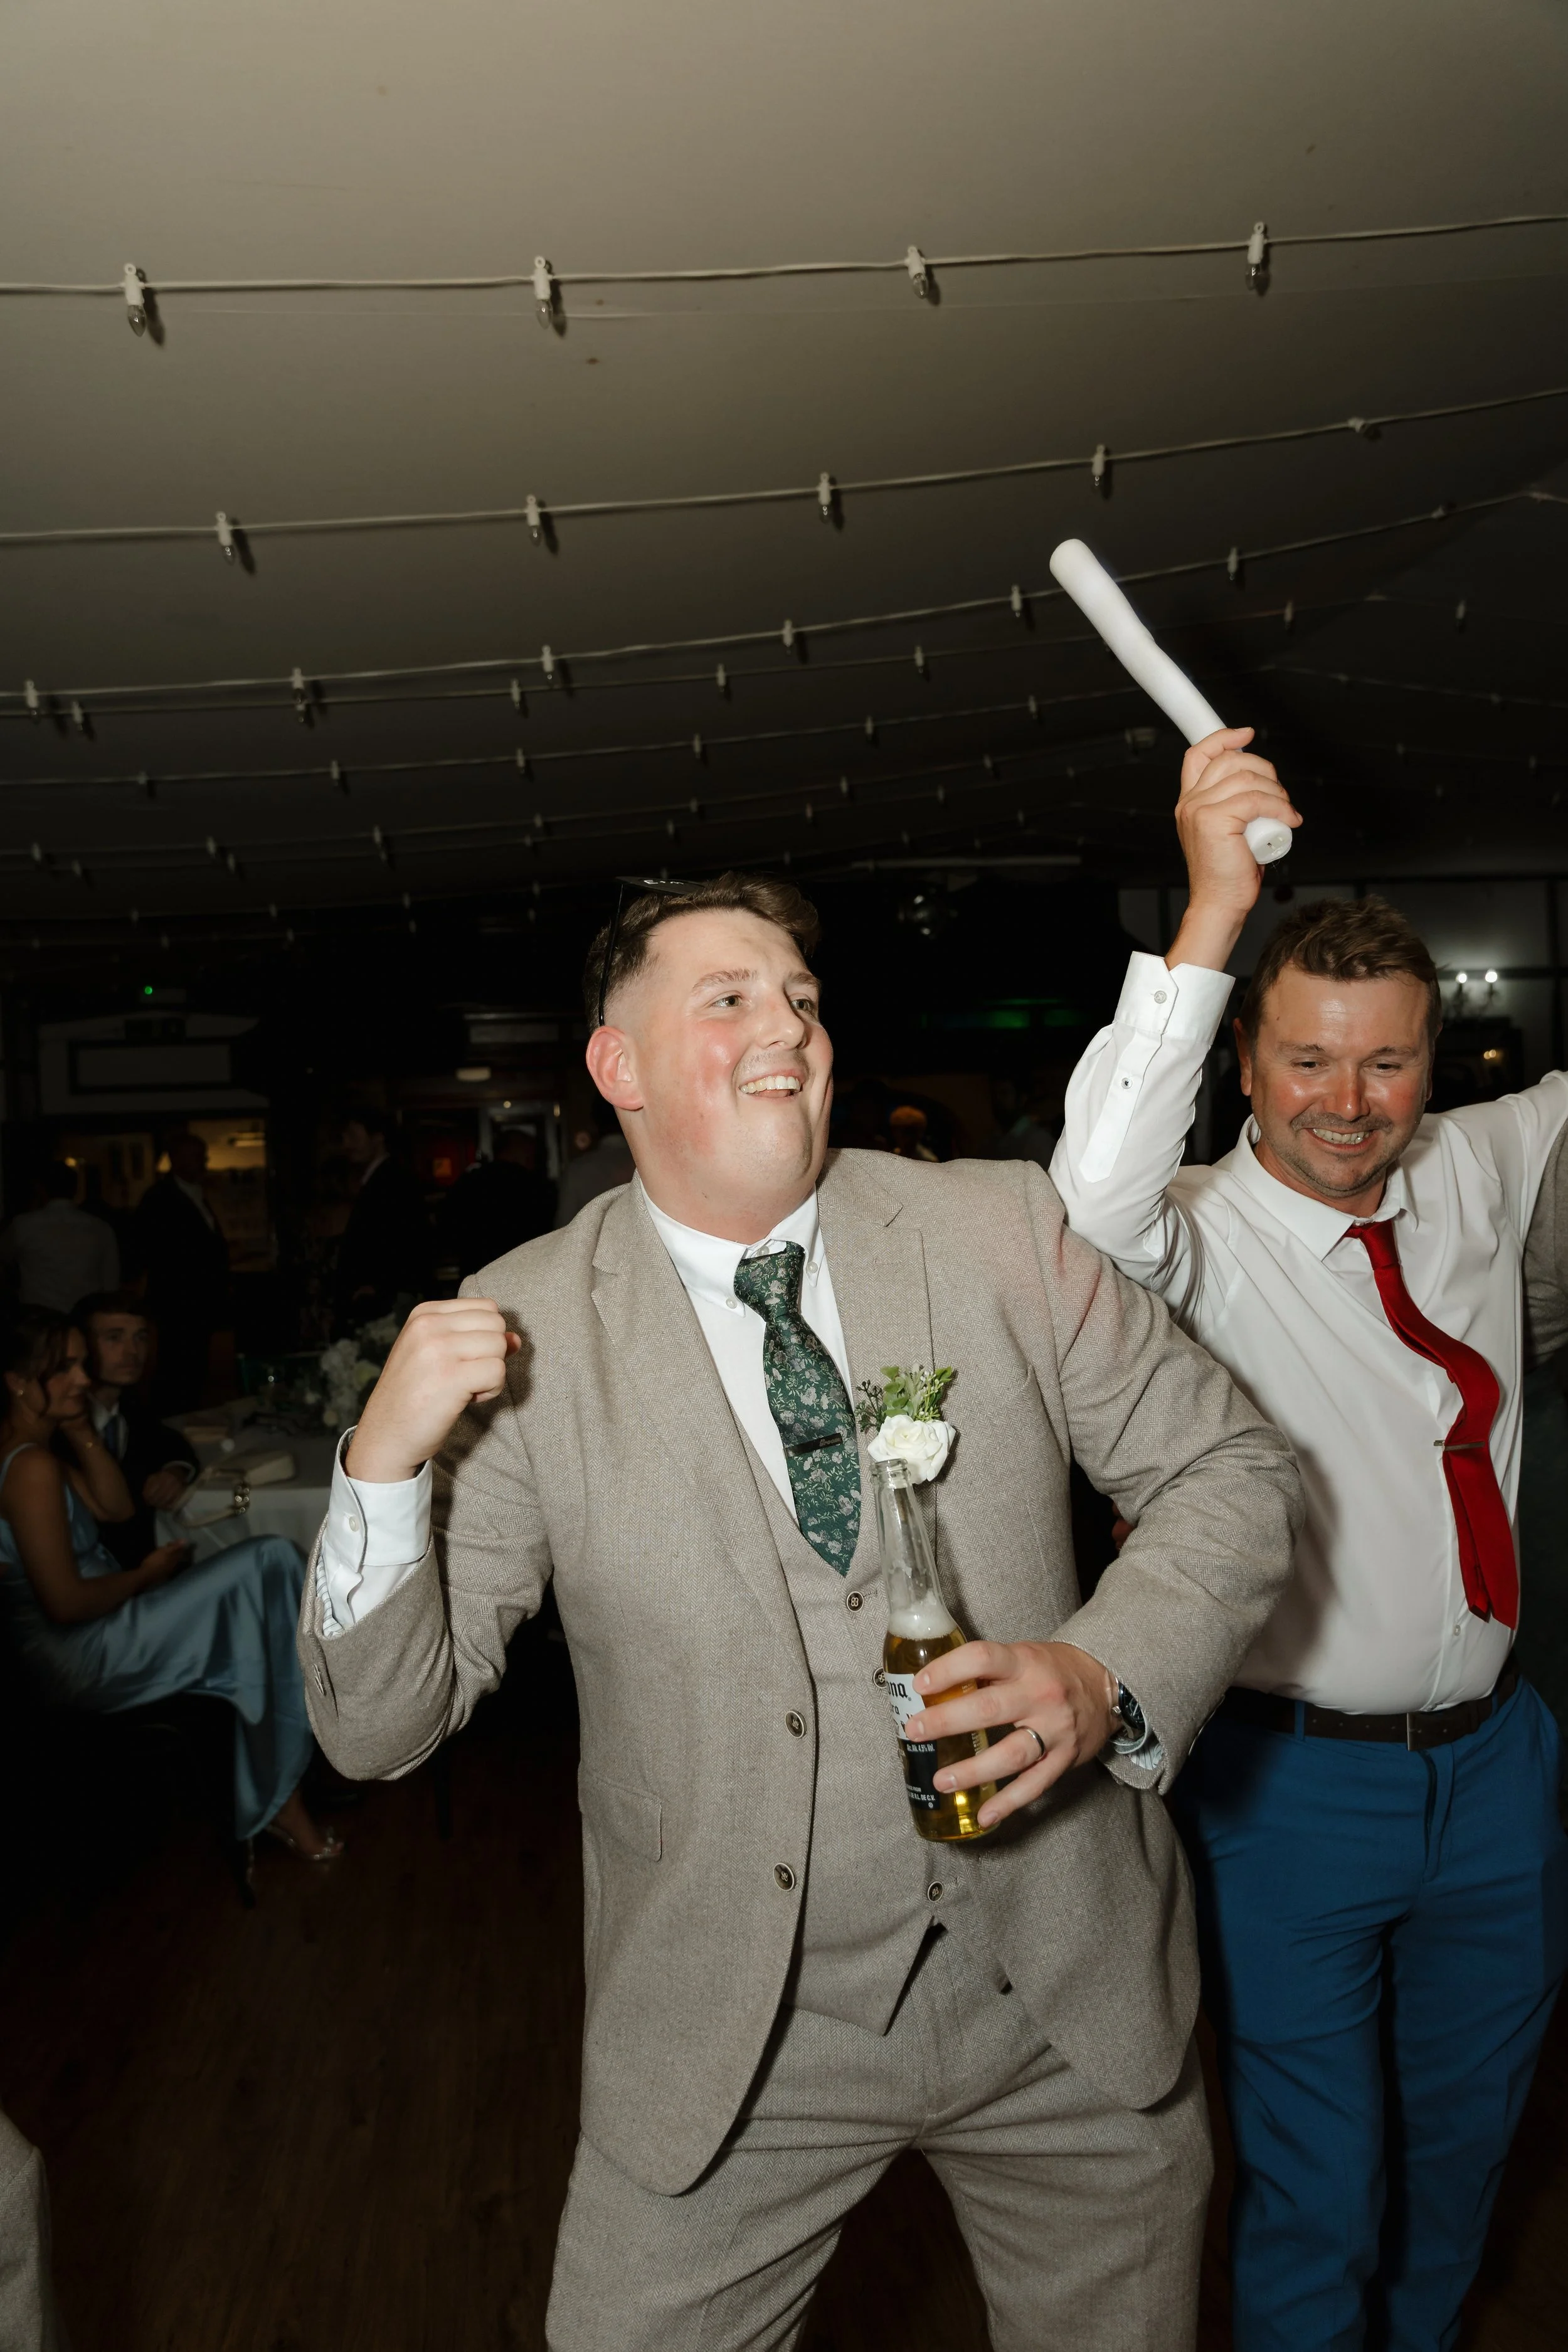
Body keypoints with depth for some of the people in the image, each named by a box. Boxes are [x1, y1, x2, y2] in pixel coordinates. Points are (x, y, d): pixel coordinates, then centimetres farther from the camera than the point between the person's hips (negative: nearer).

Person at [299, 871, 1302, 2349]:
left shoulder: (999, 1231, -8)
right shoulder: (526, 1332, -12)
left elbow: (1232, 1468, -2)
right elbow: (378, 1725, -10)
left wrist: (1110, 1677, -19)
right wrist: (384, 1461, -28)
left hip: (1072, 2001, 2)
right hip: (727, 2040, -1)